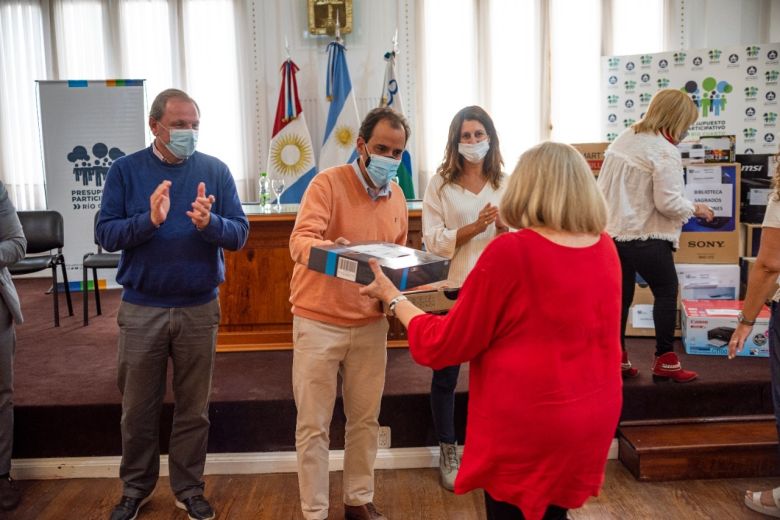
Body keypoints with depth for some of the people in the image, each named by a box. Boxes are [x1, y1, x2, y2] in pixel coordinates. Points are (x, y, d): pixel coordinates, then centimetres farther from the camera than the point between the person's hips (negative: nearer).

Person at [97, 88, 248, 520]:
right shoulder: (126, 170, -1)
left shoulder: (215, 170, -1)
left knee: (193, 407, 12)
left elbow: (240, 234, -6)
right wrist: (149, 220, -24)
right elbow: (106, 233, -8)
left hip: (199, 308, 0)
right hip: (141, 308, 0)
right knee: (138, 407, 13)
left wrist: (208, 224, -26)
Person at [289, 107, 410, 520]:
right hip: (319, 321, -5)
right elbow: (300, 241, -24)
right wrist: (331, 250, -45)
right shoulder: (328, 182, -13)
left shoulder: (397, 195, 7)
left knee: (365, 419, 15)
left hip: (370, 323, 5)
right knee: (314, 425, 5)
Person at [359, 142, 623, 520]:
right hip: (595, 416, 6)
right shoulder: (605, 248, -2)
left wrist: (393, 298, 0)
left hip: (528, 425, -6)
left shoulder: (510, 252, -21)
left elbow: (444, 346, -13)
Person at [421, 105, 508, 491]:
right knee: (446, 374, 8)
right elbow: (434, 242, -10)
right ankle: (448, 453, 25)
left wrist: (503, 225, -15)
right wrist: (473, 228, -20)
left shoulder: (506, 183, 5)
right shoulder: (440, 184, -2)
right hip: (452, 290, -2)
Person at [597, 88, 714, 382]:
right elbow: (668, 202, -17)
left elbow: (604, 187, 14)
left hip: (612, 231, 8)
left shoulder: (625, 138, 11)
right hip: (644, 237, -7)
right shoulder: (665, 152, -13)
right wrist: (695, 209, 0)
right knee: (666, 292, 8)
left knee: (620, 295, 13)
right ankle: (665, 361, 12)